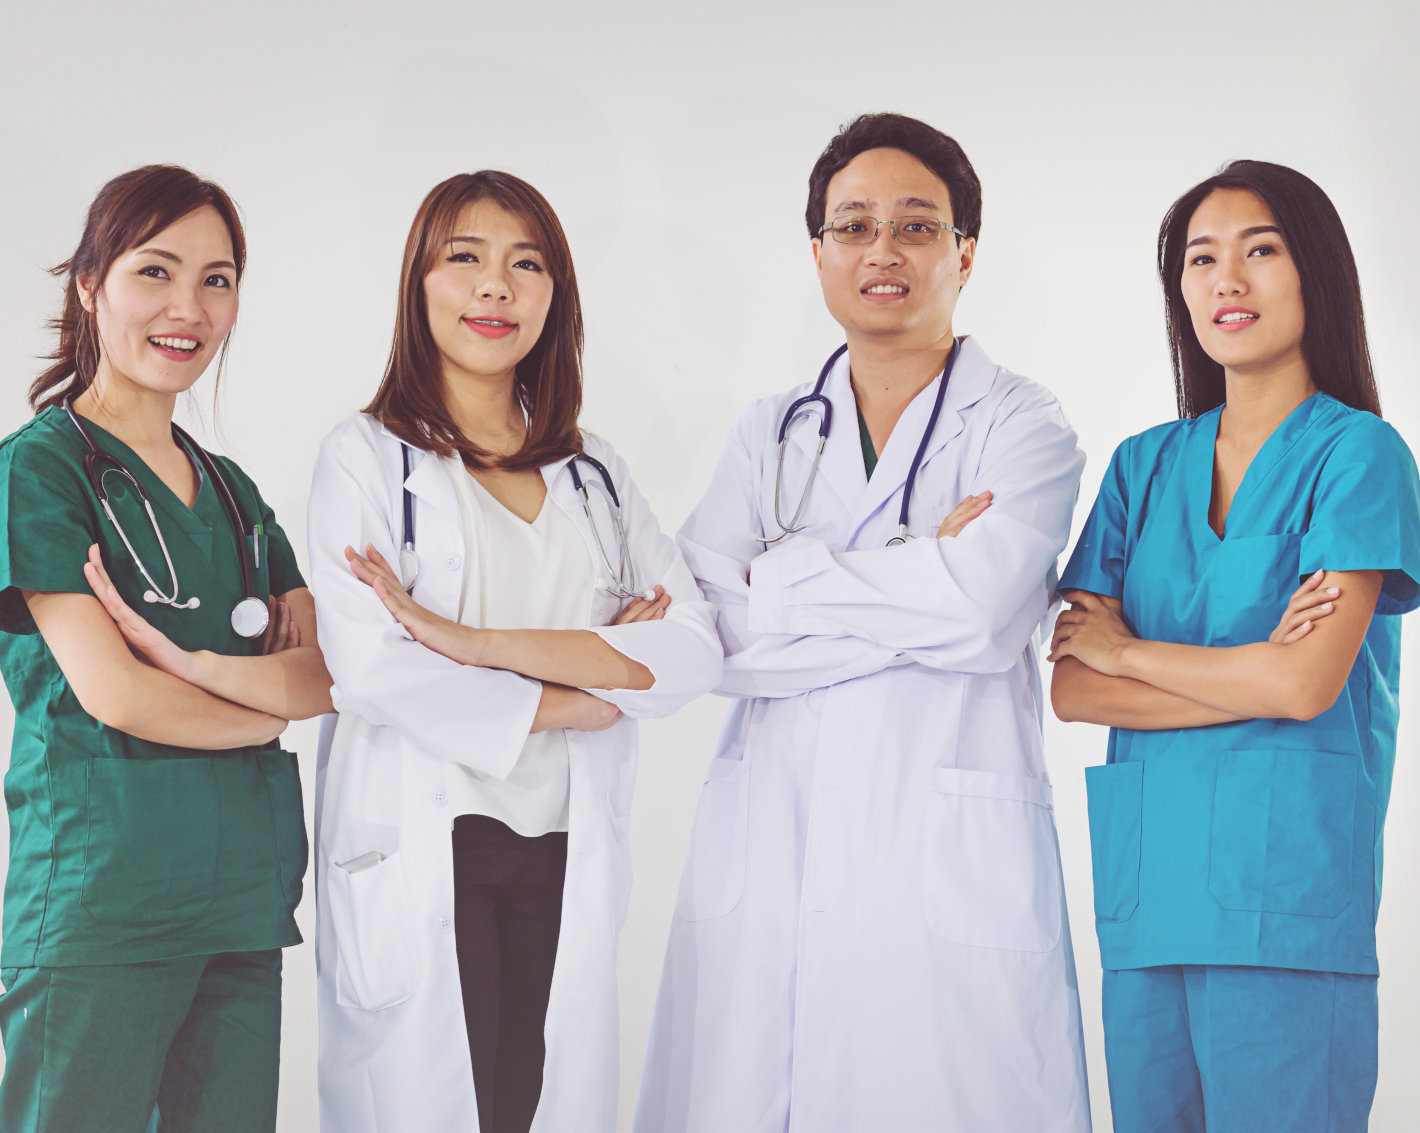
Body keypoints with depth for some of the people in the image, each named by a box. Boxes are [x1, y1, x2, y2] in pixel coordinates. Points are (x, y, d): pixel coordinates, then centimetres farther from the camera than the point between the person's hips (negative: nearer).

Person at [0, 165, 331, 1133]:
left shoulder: (230, 489, 16)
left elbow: (328, 673, 5)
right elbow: (113, 695, -12)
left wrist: (194, 665, -13)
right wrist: (275, 701, 1)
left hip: (248, 896, 6)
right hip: (101, 898, -6)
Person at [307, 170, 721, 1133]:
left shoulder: (595, 475, 14)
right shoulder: (368, 456, 2)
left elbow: (695, 651, -1)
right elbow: (371, 670, -11)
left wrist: (474, 642, -13)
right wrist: (588, 682, -6)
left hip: (566, 861, 3)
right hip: (420, 860, -3)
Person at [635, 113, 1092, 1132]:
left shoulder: (1021, 426, 5)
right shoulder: (769, 436, 16)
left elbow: (979, 605, -14)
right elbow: (710, 632, 0)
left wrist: (783, 573, -3)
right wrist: (918, 581, -9)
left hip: (947, 867, -3)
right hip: (765, 862, 3)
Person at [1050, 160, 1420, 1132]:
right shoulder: (1144, 466, 13)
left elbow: (1307, 685, -13)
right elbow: (1067, 687, 4)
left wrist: (1123, 650, 0)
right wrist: (1256, 673, -8)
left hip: (1287, 886, -5)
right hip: (1144, 875, 5)